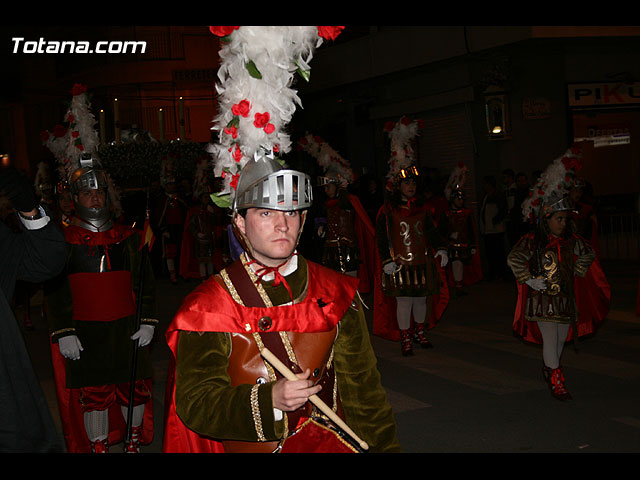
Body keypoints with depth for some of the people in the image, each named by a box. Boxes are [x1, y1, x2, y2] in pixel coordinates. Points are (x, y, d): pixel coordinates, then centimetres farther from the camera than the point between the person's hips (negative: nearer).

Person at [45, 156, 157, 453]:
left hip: (127, 330, 2)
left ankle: (134, 442, 30)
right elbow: (54, 292, -2)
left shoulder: (127, 237, 6)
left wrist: (147, 322, 1)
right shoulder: (63, 240, -2)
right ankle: (99, 447, 22)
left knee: (134, 391, 10)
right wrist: (63, 334, -9)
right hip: (85, 335, -2)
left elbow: (145, 283, 9)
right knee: (94, 395, 5)